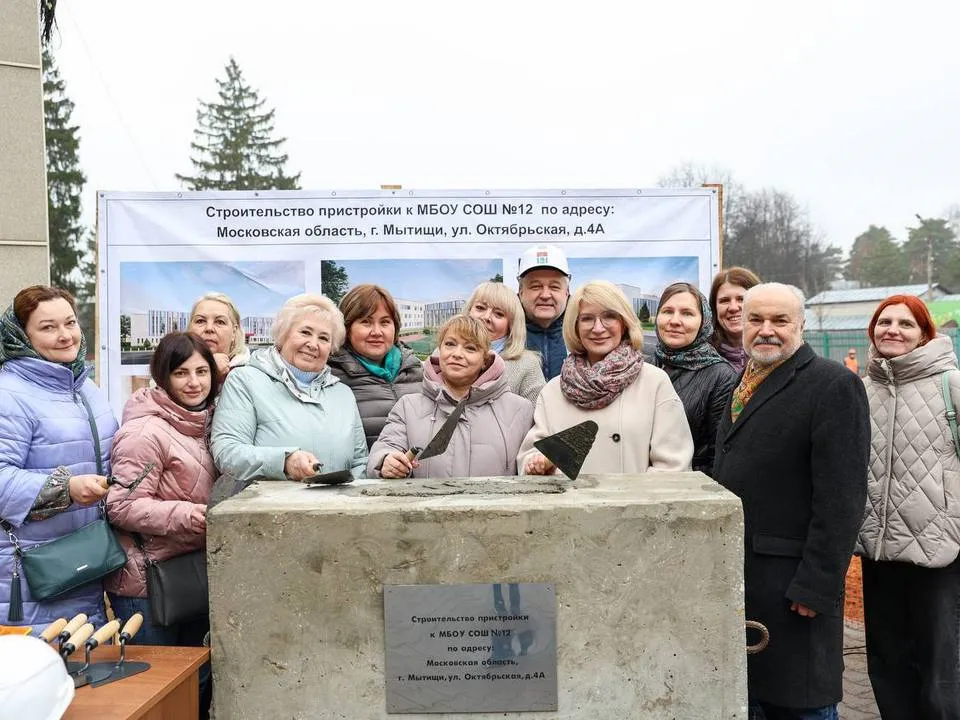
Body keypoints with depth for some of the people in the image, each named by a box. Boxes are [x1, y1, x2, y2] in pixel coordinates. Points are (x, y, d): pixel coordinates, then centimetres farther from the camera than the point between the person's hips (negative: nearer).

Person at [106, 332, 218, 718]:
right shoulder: (146, 431, -18)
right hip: (148, 581, -8)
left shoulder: (202, 424, 9)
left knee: (200, 678, 18)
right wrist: (185, 515, -32)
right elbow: (121, 506, -23)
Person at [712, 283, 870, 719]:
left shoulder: (833, 385, -10)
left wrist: (816, 586, -19)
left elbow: (841, 499, -16)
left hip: (791, 584, -7)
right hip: (733, 576, 7)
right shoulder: (744, 387, 15)